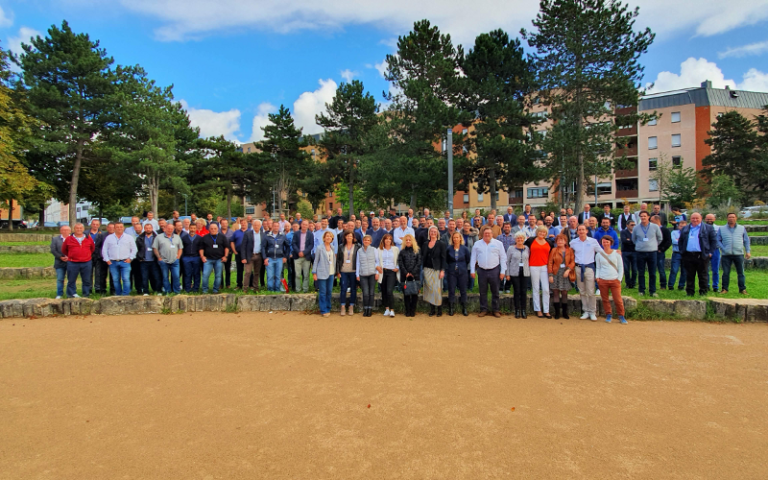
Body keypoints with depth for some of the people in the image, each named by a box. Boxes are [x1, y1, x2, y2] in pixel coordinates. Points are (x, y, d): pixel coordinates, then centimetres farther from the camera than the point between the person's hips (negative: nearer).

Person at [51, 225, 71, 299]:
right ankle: (59, 294, 12)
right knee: (60, 279, 4)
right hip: (60, 263, 1)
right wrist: (61, 257, -11)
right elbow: (53, 250, 0)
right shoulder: (55, 239, 8)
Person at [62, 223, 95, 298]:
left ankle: (86, 294, 15)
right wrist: (68, 256, 16)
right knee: (71, 280, 4)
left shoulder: (88, 239, 7)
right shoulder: (68, 239, 3)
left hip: (86, 263, 1)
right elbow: (64, 250, 16)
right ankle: (72, 294, 14)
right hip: (73, 263, -1)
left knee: (86, 280, 6)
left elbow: (93, 248, 21)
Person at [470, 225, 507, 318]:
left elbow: (503, 258, 3)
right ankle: (483, 310, 16)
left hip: (494, 270, -1)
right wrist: (472, 270, 3)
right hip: (481, 271, 1)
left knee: (495, 292, 5)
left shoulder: (498, 243, 3)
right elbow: (473, 258, 9)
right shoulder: (477, 244, 8)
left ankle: (496, 310, 16)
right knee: (483, 292, 7)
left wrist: (503, 271, -3)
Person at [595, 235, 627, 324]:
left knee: (618, 299, -5)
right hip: (602, 280, 1)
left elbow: (621, 268, 8)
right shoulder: (599, 254, 8)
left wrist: (619, 279, -1)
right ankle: (608, 315, 18)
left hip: (615, 280, -1)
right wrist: (597, 277, 0)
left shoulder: (616, 253, 5)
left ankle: (621, 316, 10)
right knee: (605, 299, 4)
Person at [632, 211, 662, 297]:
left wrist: (654, 245, 17)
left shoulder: (655, 227, 0)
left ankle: (653, 291, 11)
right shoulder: (636, 228, 2)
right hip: (640, 252, 1)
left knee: (652, 273, 3)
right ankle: (641, 290, 14)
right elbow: (633, 239, 18)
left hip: (652, 252, 0)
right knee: (641, 273, 5)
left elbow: (660, 238, 14)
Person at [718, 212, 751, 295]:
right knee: (726, 273, 2)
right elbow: (718, 241, 7)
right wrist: (723, 249, -7)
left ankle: (742, 289, 10)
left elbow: (746, 240, 13)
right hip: (726, 255, -1)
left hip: (739, 254, 1)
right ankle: (725, 289, 9)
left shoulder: (742, 228, 12)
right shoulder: (721, 229, 9)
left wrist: (747, 251, 4)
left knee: (741, 272, 2)